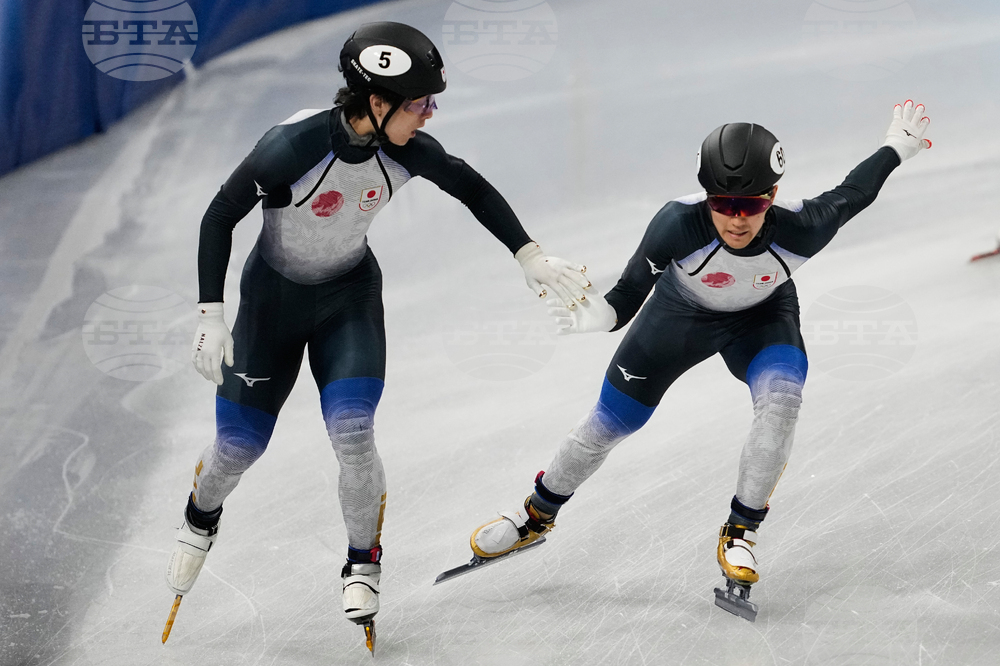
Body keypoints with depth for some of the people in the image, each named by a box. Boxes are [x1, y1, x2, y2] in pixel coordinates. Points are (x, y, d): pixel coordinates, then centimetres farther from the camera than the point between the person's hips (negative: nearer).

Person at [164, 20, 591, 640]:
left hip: (351, 294, 2)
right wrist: (211, 316, -21)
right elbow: (219, 218, -20)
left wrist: (530, 255, -1)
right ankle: (203, 516, 39)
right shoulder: (294, 144, -31)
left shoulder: (405, 149, -19)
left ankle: (363, 561, 11)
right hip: (274, 294, -2)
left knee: (352, 433, -14)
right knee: (239, 443, 3)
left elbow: (472, 187, 1)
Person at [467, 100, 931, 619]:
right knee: (607, 425, 6)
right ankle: (537, 515, 33)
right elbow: (630, 292, -28)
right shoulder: (678, 223, -40)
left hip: (762, 317, 0)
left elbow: (851, 194, -15)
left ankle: (740, 533, -10)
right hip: (682, 311, 0)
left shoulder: (798, 230, -36)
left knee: (781, 399, -30)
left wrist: (898, 146, -5)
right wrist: (598, 314, -48)